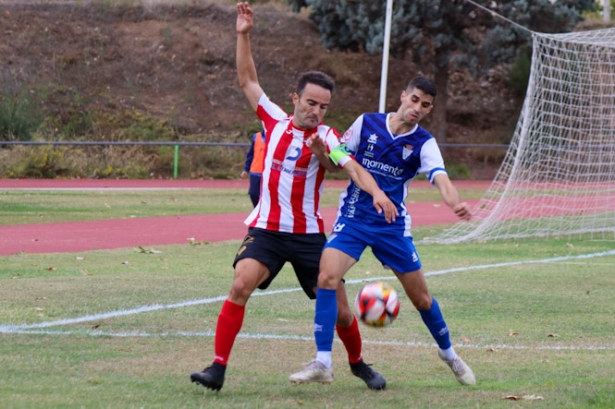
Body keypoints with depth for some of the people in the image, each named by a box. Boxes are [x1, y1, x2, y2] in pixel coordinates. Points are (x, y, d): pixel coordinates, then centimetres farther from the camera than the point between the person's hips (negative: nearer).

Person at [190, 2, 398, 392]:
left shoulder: (325, 136, -7)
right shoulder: (276, 121, 3)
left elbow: (353, 167, -24)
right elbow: (248, 80, 11)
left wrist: (376, 192, -43)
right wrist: (243, 35, 3)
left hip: (308, 235, -1)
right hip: (266, 229, 1)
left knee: (339, 311, 3)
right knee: (241, 285, -24)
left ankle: (358, 363, 32)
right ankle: (218, 367, -22)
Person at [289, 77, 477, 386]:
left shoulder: (423, 143, -5)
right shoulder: (367, 123, -2)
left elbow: (441, 179, -22)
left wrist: (455, 203, -44)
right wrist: (321, 150, -19)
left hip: (393, 225, 1)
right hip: (353, 219, -1)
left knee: (421, 298, 8)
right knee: (327, 277, -24)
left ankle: (448, 353, 36)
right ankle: (322, 363, -20)